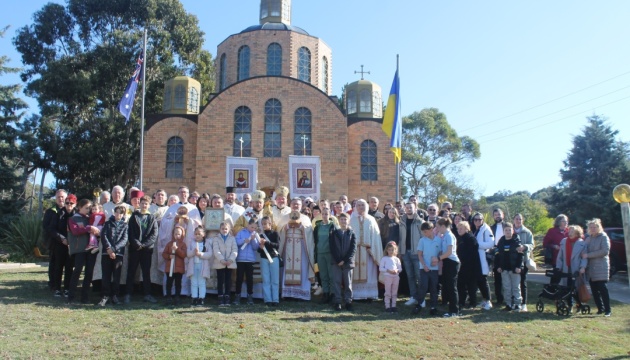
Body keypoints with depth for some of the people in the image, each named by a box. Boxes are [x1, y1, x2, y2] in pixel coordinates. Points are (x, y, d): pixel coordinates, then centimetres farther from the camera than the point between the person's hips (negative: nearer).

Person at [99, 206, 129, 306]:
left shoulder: (125, 225, 10)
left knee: (117, 275, 2)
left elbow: (124, 239, -1)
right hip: (106, 253, 1)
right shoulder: (108, 223, 13)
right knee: (106, 275, 0)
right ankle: (106, 296, 8)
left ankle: (115, 296, 11)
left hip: (118, 253, 0)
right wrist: (109, 248, -14)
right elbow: (103, 235, 0)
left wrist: (114, 249, -14)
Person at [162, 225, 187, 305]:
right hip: (169, 267, 1)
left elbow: (184, 255, -9)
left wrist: (177, 249, -21)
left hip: (179, 268, -1)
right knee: (169, 283, 4)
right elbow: (164, 254, 5)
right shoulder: (169, 243, 7)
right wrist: (169, 256, -15)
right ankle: (168, 298, 11)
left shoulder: (183, 244, 2)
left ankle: (177, 298, 12)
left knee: (178, 283, 5)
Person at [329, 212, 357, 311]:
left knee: (348, 283, 4)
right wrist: (338, 260, -10)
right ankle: (337, 301, 6)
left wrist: (344, 260, -10)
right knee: (336, 282, 1)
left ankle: (348, 301, 10)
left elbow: (353, 248, -2)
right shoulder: (334, 233, 8)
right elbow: (332, 248, 1)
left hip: (348, 262, 0)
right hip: (336, 262, 1)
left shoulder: (351, 233, 6)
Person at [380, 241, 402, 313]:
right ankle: (387, 306, 4)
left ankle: (393, 306, 17)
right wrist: (388, 270, -16)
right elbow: (380, 268, -3)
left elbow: (400, 268, 10)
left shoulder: (396, 259, 10)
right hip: (387, 277, -4)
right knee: (388, 293, -1)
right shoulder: (384, 258, 0)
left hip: (396, 276, 4)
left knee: (394, 293, 9)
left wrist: (397, 270, -12)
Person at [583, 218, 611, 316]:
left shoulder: (604, 237, -2)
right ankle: (600, 308, 15)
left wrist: (588, 255, -16)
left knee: (602, 288, -8)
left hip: (601, 267, -5)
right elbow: (584, 250, 17)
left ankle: (607, 310, -1)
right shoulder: (588, 238, 16)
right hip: (590, 267, 6)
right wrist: (583, 254, -6)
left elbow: (605, 251, -13)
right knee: (594, 290, 6)